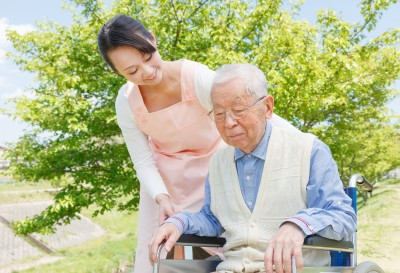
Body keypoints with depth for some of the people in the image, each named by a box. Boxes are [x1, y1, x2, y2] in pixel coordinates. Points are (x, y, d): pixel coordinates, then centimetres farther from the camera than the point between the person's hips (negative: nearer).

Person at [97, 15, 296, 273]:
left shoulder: (197, 78, -28)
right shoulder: (127, 101, -17)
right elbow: (144, 162, -9)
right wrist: (162, 198, -26)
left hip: (211, 168, -2)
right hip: (163, 177, 2)